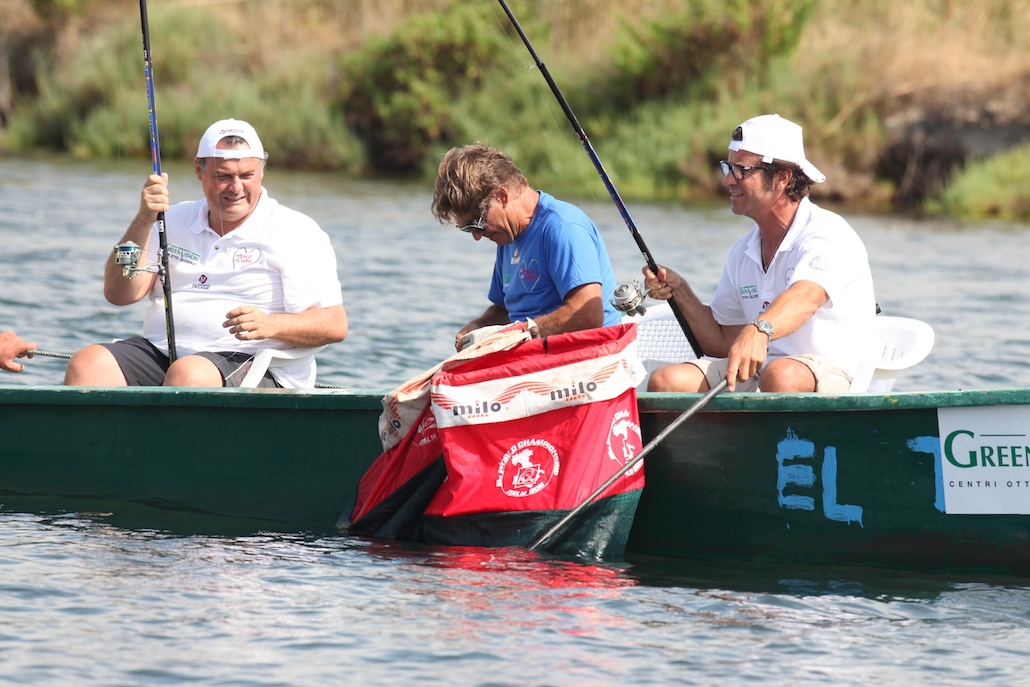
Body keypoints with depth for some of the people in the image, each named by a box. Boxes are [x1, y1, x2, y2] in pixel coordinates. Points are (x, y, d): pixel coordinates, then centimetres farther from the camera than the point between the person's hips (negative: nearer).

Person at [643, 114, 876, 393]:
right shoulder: (742, 252, 17)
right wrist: (680, 292, 8)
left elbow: (805, 298, -31)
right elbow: (723, 345, 23)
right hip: (755, 373, 7)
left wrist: (758, 331, -52)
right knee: (666, 381, -17)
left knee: (780, 375, -41)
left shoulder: (828, 234, -9)